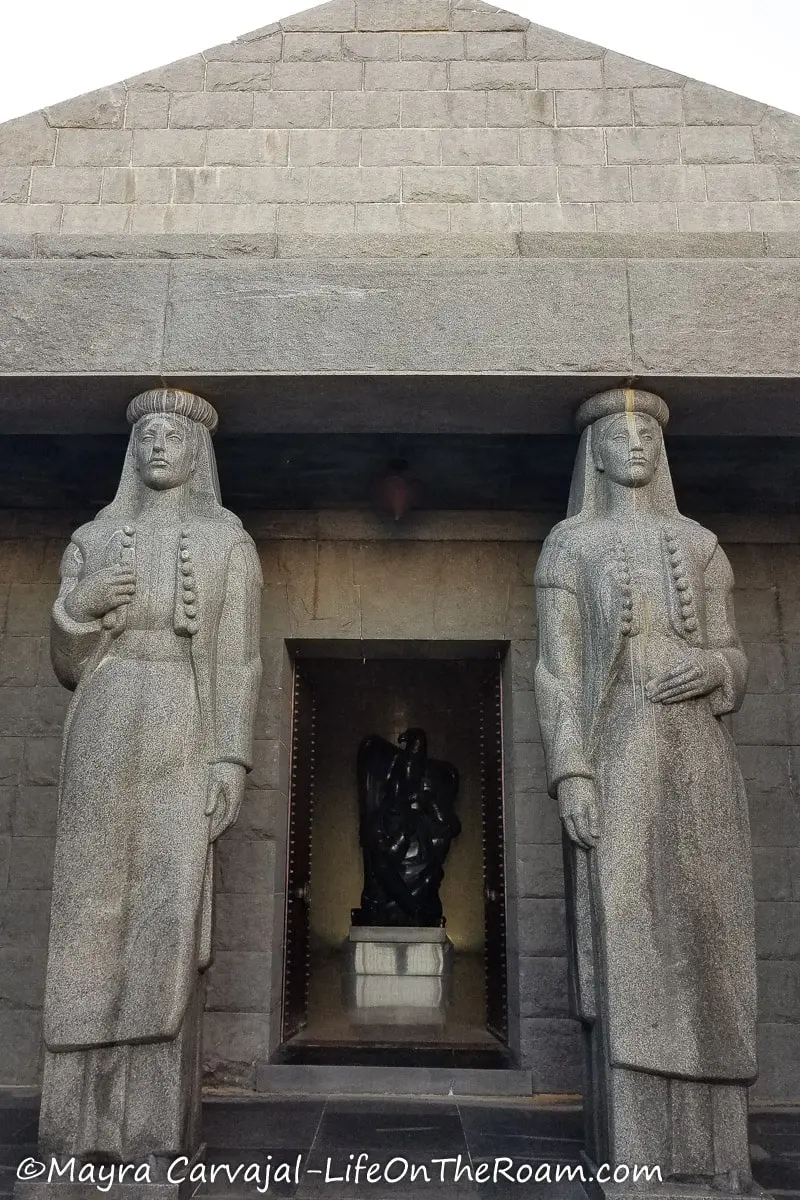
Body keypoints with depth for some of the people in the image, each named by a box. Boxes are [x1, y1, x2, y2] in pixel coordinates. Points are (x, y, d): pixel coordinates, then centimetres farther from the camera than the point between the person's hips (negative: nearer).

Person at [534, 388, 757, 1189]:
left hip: (698, 761, 3)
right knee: (625, 947, -5)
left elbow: (735, 660, 15)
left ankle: (711, 1158, 11)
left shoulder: (698, 544, 16)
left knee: (704, 943, 2)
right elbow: (555, 670, 0)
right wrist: (570, 771, -11)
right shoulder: (569, 545, 8)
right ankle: (635, 1159, 2)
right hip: (616, 759, -3)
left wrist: (712, 666, -10)